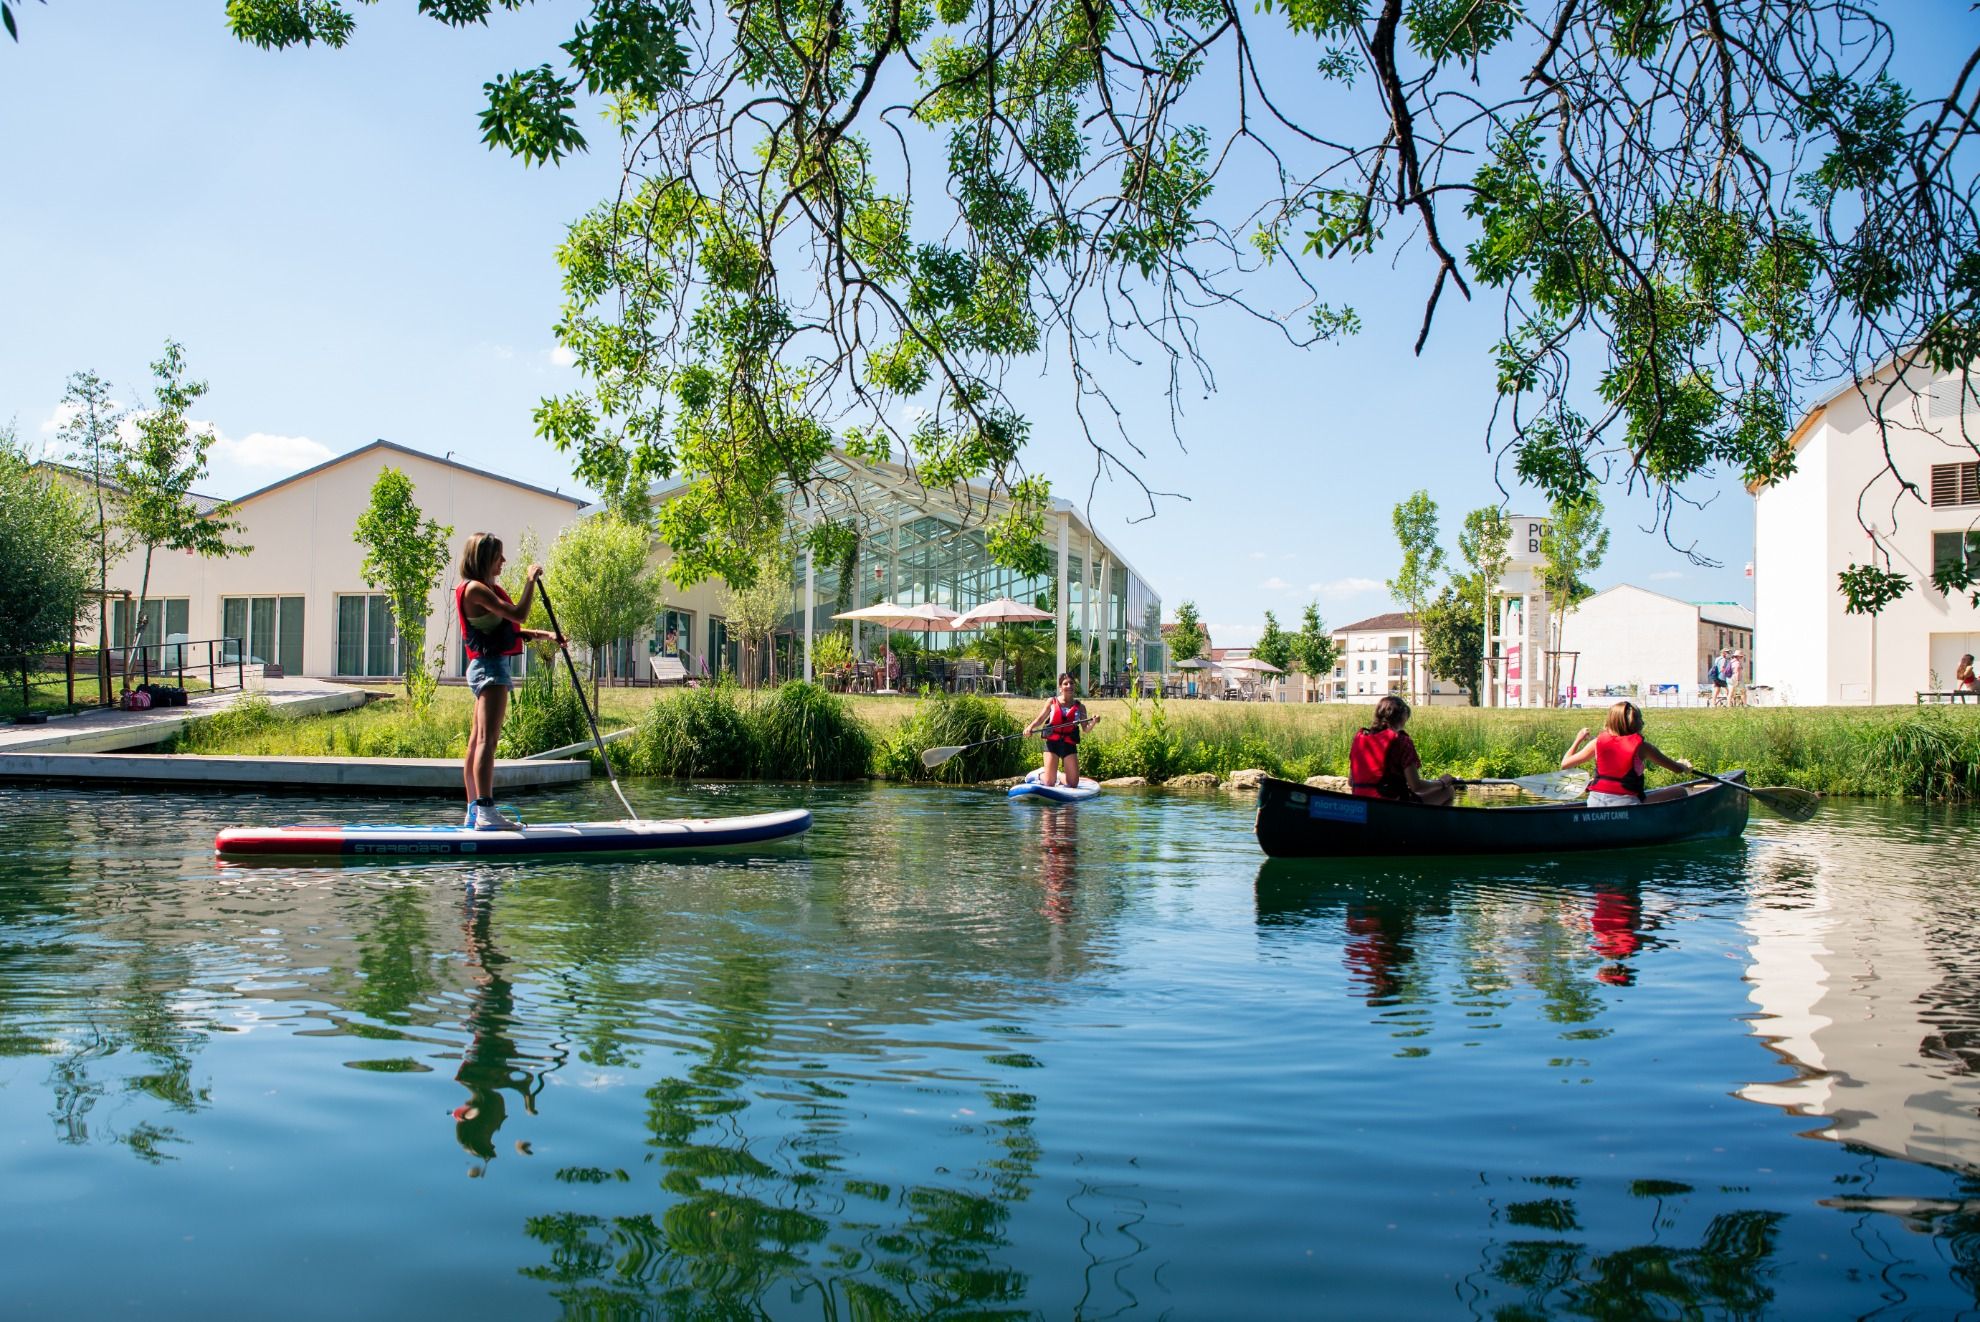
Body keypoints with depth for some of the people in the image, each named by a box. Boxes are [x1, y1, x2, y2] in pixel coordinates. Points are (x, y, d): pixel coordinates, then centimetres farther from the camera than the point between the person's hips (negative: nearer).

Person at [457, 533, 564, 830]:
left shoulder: (486, 589, 18)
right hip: (490, 667, -11)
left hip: (487, 668, 11)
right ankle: (485, 811, -21)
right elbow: (518, 615, -21)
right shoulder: (476, 589, -14)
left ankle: (474, 810, 15)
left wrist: (544, 635, 12)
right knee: (487, 739, -16)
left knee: (477, 739, 11)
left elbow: (509, 629, 21)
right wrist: (530, 581, -11)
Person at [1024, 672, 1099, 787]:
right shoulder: (1052, 702, 6)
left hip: (1069, 745, 2)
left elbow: (1085, 729, 1)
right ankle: (1040, 775, 31)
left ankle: (1059, 777, 32)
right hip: (1052, 743, -2)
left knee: (1073, 784, -1)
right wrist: (1030, 727, -13)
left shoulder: (1080, 706, 8)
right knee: (1049, 782, -5)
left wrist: (1093, 723, -19)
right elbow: (1040, 719, 6)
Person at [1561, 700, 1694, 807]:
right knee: (1680, 792, 5)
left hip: (1594, 805, 4)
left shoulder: (1597, 742, 4)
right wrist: (1684, 767, 29)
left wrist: (1578, 740, 24)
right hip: (1626, 804, -4)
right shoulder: (1641, 746, -4)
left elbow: (1565, 764, 9)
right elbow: (1678, 769, 4)